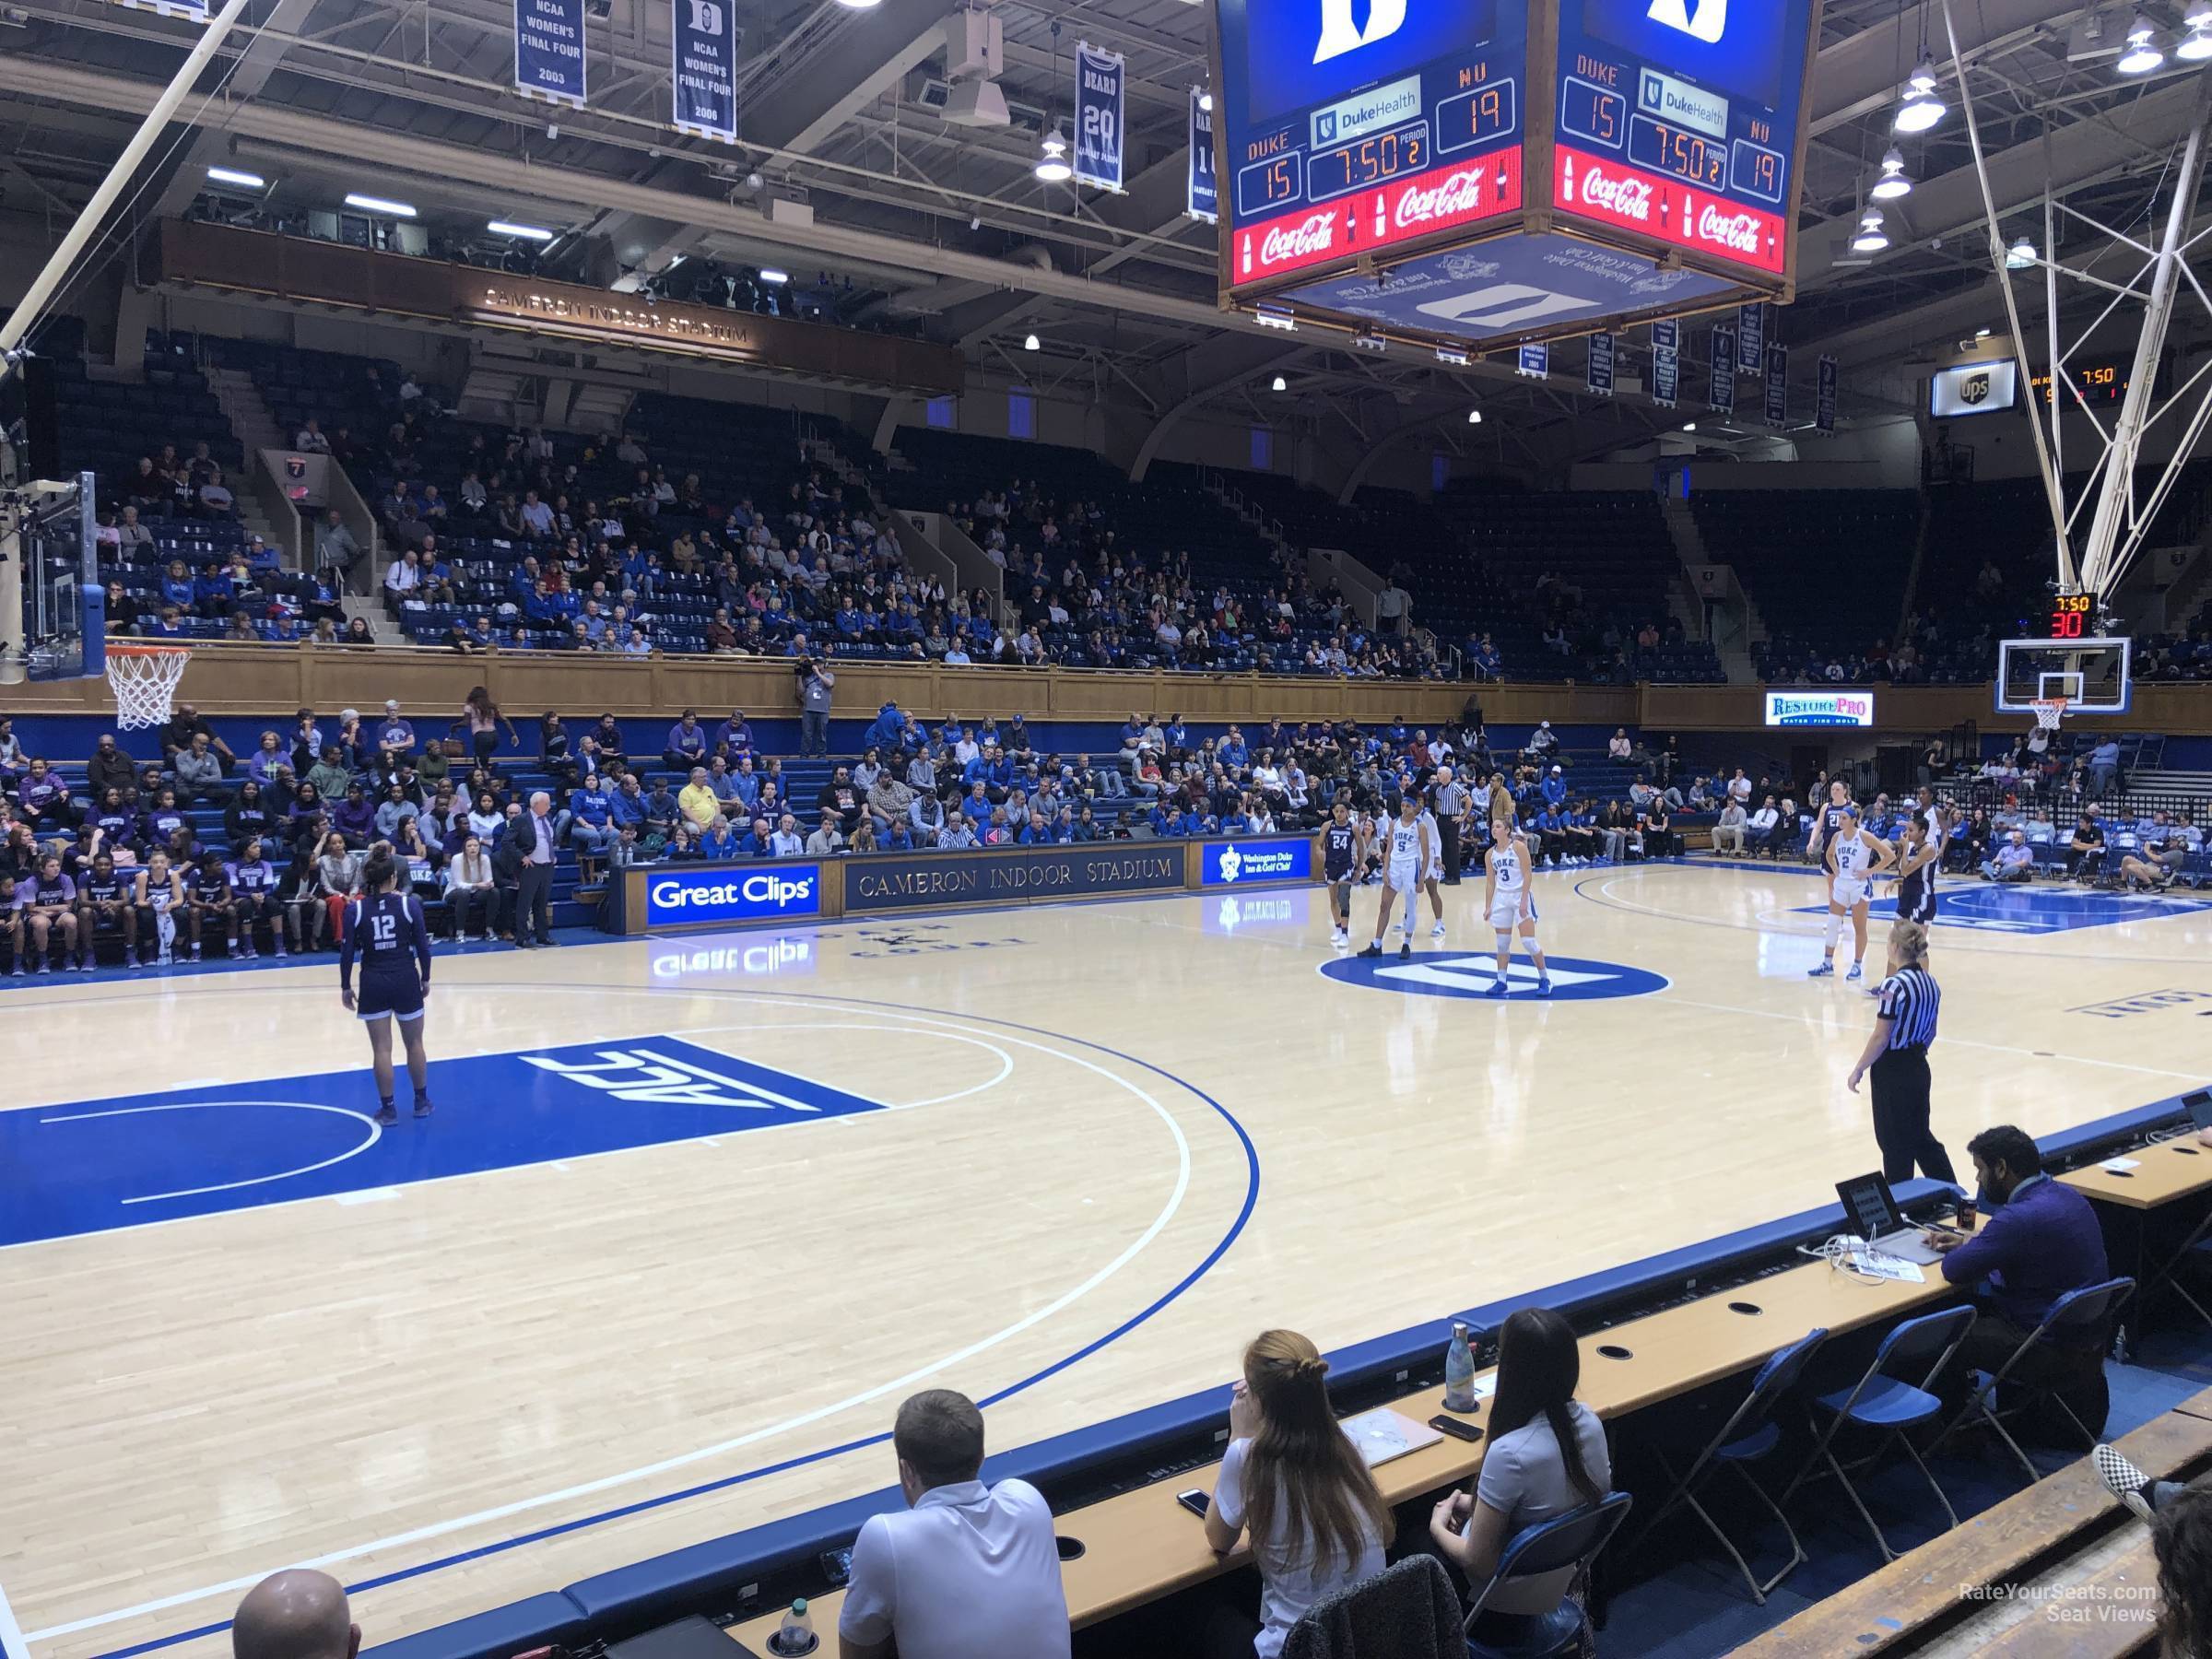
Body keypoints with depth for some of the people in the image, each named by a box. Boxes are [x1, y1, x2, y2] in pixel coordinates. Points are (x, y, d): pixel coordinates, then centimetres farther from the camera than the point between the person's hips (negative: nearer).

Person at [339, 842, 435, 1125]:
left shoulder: (355, 909, -6)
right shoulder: (409, 903, -7)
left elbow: (347, 952, -4)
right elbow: (423, 946, -5)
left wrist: (345, 987, 7)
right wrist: (426, 978, 8)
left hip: (373, 983, 0)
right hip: (405, 980, 0)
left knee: (381, 1048, 6)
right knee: (414, 1044, 14)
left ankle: (388, 1109, 12)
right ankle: (421, 1102, 26)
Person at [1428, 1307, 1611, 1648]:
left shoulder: (1509, 1454, -34)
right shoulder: (1589, 1422, -13)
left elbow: (1477, 1564, -24)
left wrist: (1438, 1527, -5)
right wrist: (1479, 1502, 7)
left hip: (1510, 1595, -6)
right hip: (1562, 1578, 6)